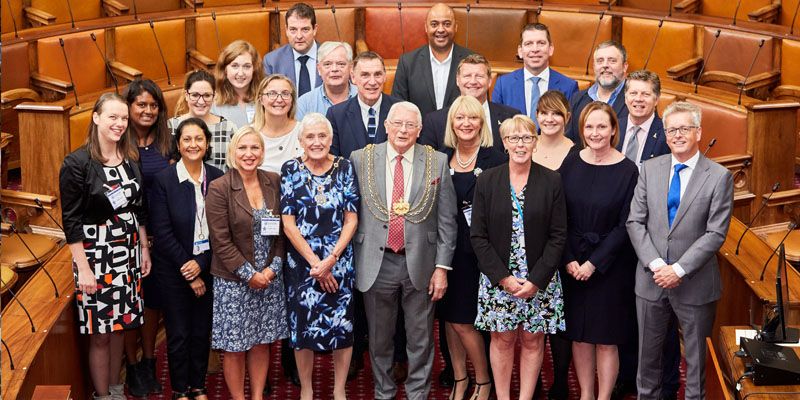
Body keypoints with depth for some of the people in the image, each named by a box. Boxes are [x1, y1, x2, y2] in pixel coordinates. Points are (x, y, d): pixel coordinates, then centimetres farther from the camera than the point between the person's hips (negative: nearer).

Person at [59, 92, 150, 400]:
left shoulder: (131, 160, 5)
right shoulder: (77, 163, -12)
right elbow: (71, 221, -13)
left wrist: (144, 250, 10)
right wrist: (83, 268, -15)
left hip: (128, 253, 5)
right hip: (95, 255, -5)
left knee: (119, 326, 13)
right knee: (99, 333, 3)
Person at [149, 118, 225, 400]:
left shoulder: (217, 178, -1)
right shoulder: (164, 180, -9)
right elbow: (162, 233, -12)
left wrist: (201, 264, -12)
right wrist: (188, 272, -12)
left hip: (207, 268, 2)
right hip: (174, 271, -2)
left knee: (202, 331, 12)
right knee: (179, 334, 8)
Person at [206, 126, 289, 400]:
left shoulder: (274, 182, 3)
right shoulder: (218, 189, -9)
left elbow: (282, 231, 5)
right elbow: (221, 242, -11)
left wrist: (273, 268, -6)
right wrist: (249, 274, -13)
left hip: (270, 277, 4)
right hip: (233, 281, -3)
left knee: (262, 342, 12)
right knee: (235, 346, 4)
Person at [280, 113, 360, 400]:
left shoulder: (345, 168, -1)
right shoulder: (290, 170, -3)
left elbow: (351, 219, -2)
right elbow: (288, 224, -5)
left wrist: (331, 260, -12)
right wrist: (315, 263, -11)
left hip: (339, 262, 1)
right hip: (301, 262, 0)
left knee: (342, 325, 4)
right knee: (302, 326, 6)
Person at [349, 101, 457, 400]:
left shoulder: (437, 162, 0)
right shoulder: (361, 159, 0)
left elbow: (447, 220, 1)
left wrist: (442, 267, -3)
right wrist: (351, 261, 2)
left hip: (421, 263, 0)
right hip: (376, 263, 0)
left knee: (421, 338, 10)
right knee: (379, 338, 13)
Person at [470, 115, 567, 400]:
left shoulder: (552, 181, -2)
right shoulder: (487, 181, -1)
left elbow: (558, 236, -3)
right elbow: (478, 236, -2)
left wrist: (536, 280, -10)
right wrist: (503, 277, -10)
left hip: (540, 280, 0)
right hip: (498, 278, 0)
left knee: (532, 340, 6)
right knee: (502, 339, 7)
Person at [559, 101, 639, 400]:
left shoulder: (628, 171, -8)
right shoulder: (570, 163, 0)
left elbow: (625, 225, -8)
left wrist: (594, 263, -12)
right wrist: (569, 260, -8)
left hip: (610, 264, -3)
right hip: (573, 261, 3)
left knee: (606, 338, 3)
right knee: (579, 335, 10)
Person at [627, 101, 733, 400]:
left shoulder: (719, 177, -6)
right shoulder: (649, 169, 3)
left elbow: (715, 233, -11)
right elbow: (635, 222, -1)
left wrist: (679, 269, -17)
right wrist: (656, 264, -13)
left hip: (694, 283, -2)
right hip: (651, 278, 3)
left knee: (695, 357, 12)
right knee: (648, 353, 14)